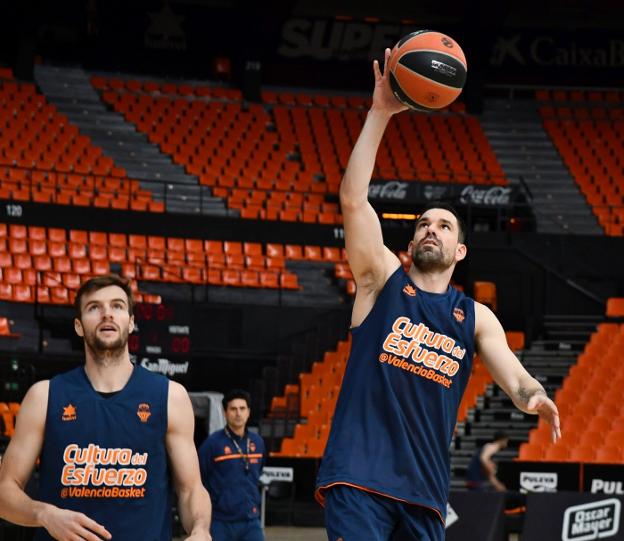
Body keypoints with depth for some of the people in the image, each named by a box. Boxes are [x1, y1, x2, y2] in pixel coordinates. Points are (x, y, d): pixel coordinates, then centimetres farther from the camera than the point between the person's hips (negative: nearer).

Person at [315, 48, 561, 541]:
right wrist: (381, 113, -9)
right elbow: (353, 200, -4)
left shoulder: (476, 318, 14)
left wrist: (534, 396, -26)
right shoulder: (382, 279, 8)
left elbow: (513, 375, -1)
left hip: (425, 485, 4)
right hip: (359, 475, -4)